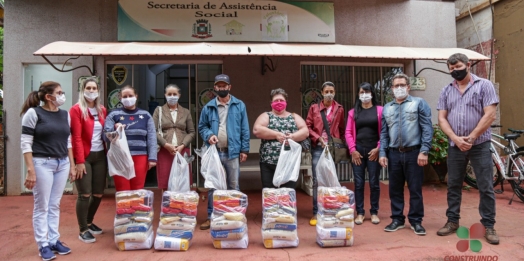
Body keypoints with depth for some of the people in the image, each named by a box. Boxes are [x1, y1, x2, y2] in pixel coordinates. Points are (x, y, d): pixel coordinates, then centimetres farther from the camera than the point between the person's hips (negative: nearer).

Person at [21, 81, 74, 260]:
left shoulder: (65, 114, 9)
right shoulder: (33, 113, -6)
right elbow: (25, 143, -9)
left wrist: (72, 165, 12)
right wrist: (31, 170, -14)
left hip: (62, 164, 5)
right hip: (42, 164, -5)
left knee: (55, 205, 12)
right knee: (41, 206, 4)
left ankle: (54, 241, 21)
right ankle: (43, 245, 15)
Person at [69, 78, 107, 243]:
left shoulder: (102, 110, 11)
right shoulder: (76, 110, -6)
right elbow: (76, 137, -12)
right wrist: (79, 161, -16)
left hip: (100, 156, 6)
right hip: (84, 157, -5)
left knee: (98, 193, 10)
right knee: (85, 194, -2)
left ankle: (89, 222, 32)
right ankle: (83, 230, 12)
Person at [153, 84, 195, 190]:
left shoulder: (186, 112, 16)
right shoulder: (159, 110, 12)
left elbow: (191, 132, 10)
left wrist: (182, 146, -7)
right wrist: (167, 145, -11)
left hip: (183, 151, 1)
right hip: (164, 152, -1)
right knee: (165, 183, -3)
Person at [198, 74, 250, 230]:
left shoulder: (239, 106, 3)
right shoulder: (208, 107, 6)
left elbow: (245, 129, 2)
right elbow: (201, 127, 11)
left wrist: (244, 149, -3)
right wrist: (209, 135, -10)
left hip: (232, 152, -1)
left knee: (233, 186, 9)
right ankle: (211, 217, 20)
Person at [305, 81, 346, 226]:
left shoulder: (339, 109, 8)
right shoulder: (314, 108, 5)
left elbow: (342, 129, 11)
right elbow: (308, 127, 2)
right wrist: (318, 138, -9)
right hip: (318, 147, -1)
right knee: (317, 180, -2)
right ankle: (316, 213, 6)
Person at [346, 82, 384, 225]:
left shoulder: (379, 110, 4)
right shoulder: (353, 112, 9)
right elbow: (348, 132, 5)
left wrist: (378, 148, -8)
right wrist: (353, 150, -5)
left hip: (374, 151, -1)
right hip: (358, 151, 2)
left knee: (374, 183, 4)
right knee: (359, 183, 4)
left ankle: (374, 212, 16)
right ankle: (360, 212, 12)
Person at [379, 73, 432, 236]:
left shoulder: (419, 103, 1)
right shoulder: (387, 108, 13)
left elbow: (427, 129, -5)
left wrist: (424, 151, -13)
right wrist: (382, 153, 4)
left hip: (413, 153, -3)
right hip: (394, 154, 4)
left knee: (415, 189, 4)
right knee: (395, 189, 10)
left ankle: (416, 220, 16)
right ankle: (397, 219, 22)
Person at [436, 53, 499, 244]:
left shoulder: (484, 85, -1)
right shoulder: (446, 91, 9)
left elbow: (490, 115, -9)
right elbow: (442, 119, 3)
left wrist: (470, 138, -13)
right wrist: (456, 139, -12)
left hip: (480, 144, -3)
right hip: (455, 146, 3)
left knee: (486, 187, 2)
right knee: (453, 185, 9)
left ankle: (489, 226, 13)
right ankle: (452, 221, 20)